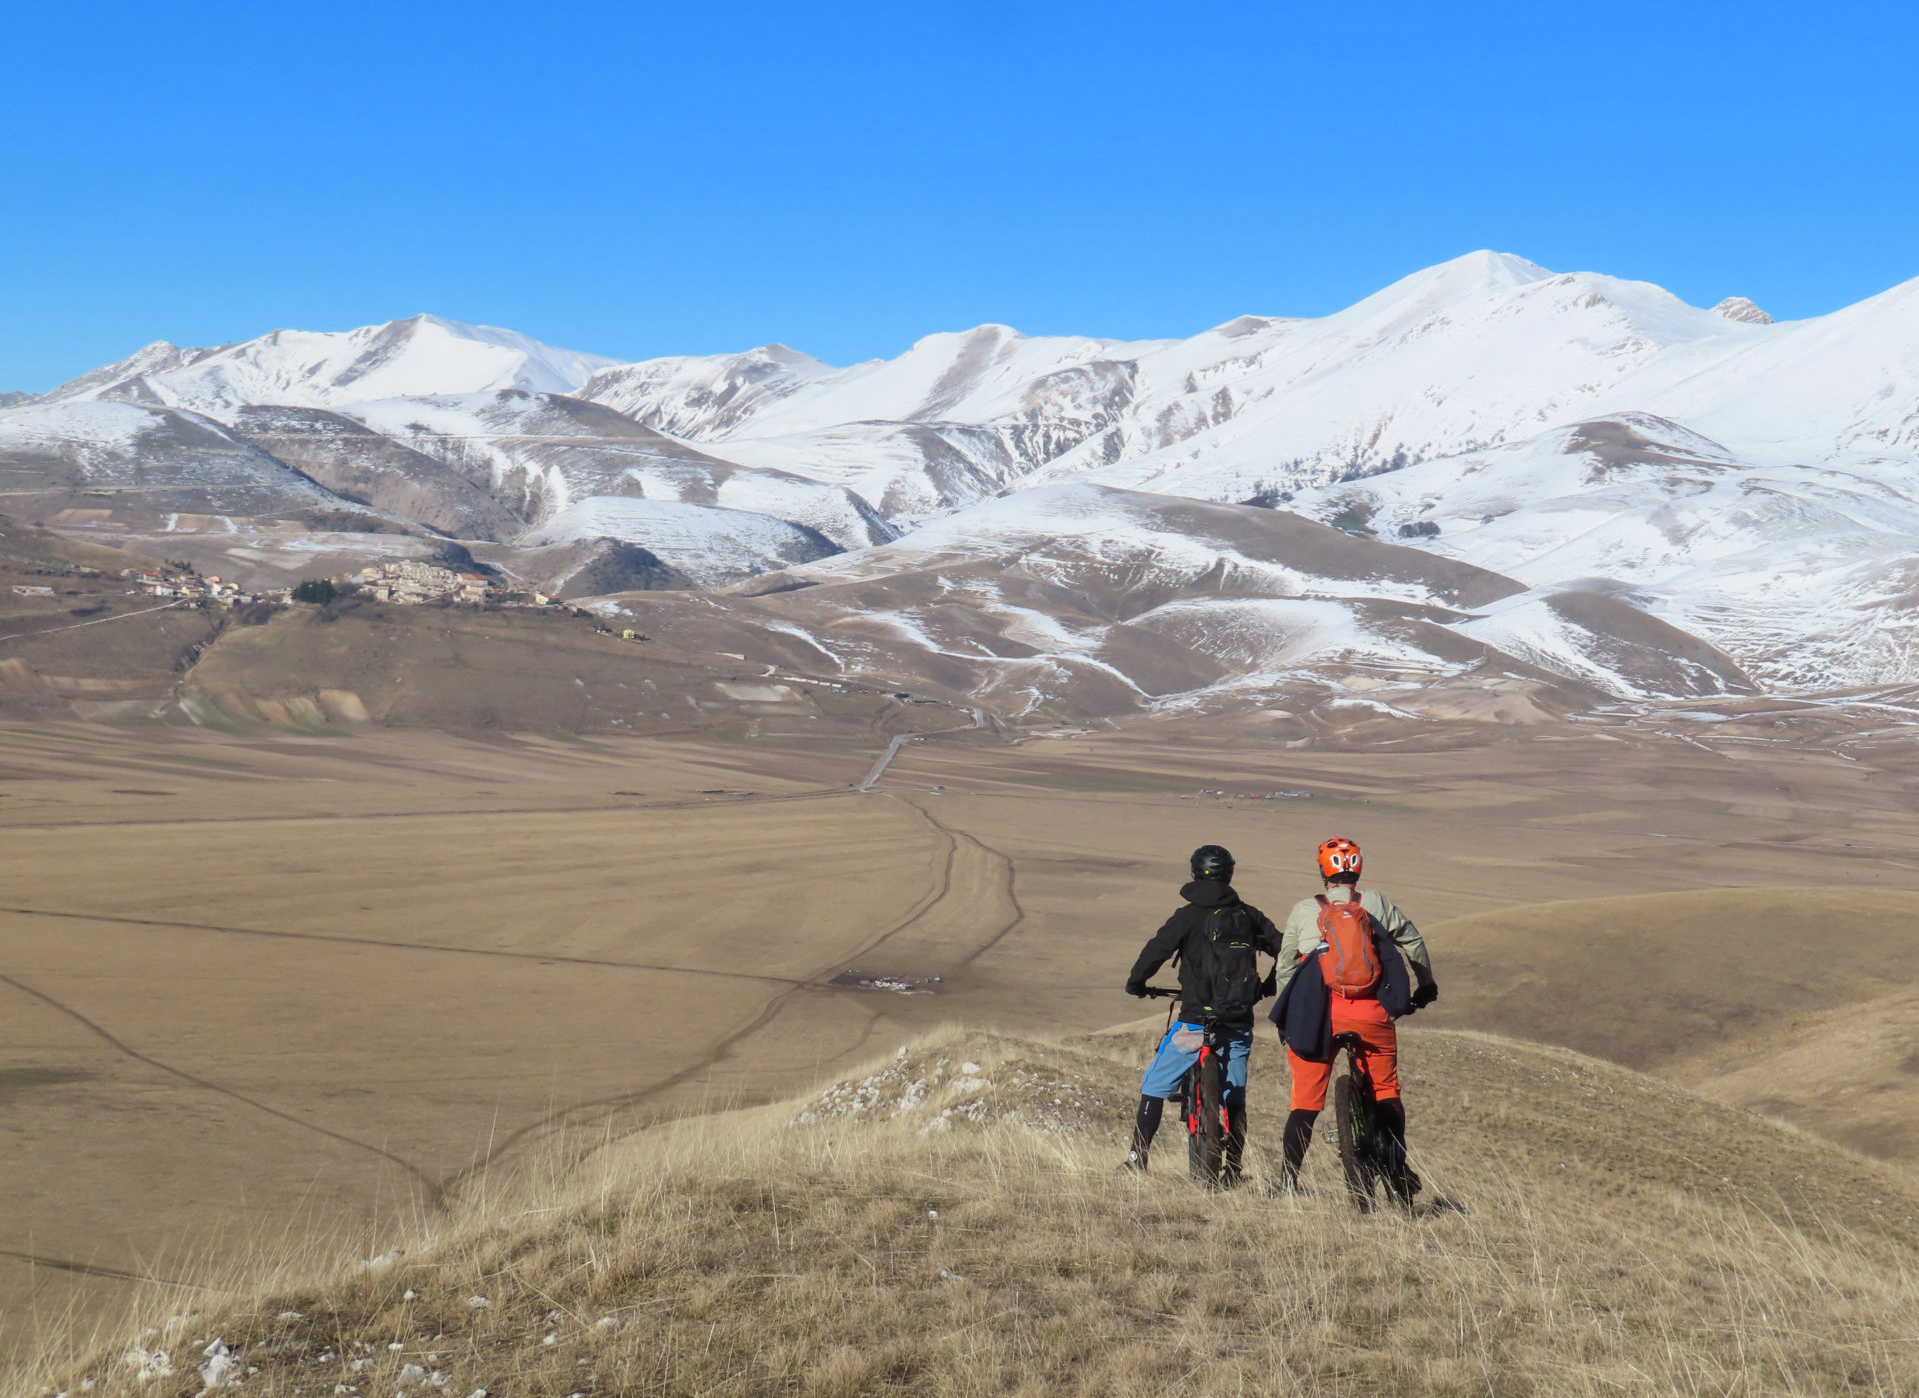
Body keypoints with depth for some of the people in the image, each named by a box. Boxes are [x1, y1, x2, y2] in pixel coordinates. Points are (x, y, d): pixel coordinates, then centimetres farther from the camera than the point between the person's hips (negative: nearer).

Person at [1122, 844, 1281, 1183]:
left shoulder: (1189, 916, -7)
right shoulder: (1250, 916, 5)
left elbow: (1157, 950, -14)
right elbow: (1283, 950, 10)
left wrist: (1135, 983, 3)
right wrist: (1268, 987, 26)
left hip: (1196, 1020, -4)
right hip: (1239, 1024, 4)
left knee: (1155, 1085, 8)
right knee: (1234, 1097, 12)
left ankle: (1138, 1156, 4)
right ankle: (1232, 1170, 10)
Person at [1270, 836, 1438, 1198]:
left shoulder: (1303, 910, 9)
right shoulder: (1376, 903, 10)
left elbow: (1285, 963, 14)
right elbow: (1413, 941, 18)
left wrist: (1286, 1017, 26)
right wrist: (1427, 985, 35)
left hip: (1318, 1014, 0)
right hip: (1372, 1014, 0)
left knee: (1306, 1100, 7)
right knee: (1386, 1093, 15)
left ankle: (1288, 1179, 1)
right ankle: (1398, 1167, 7)